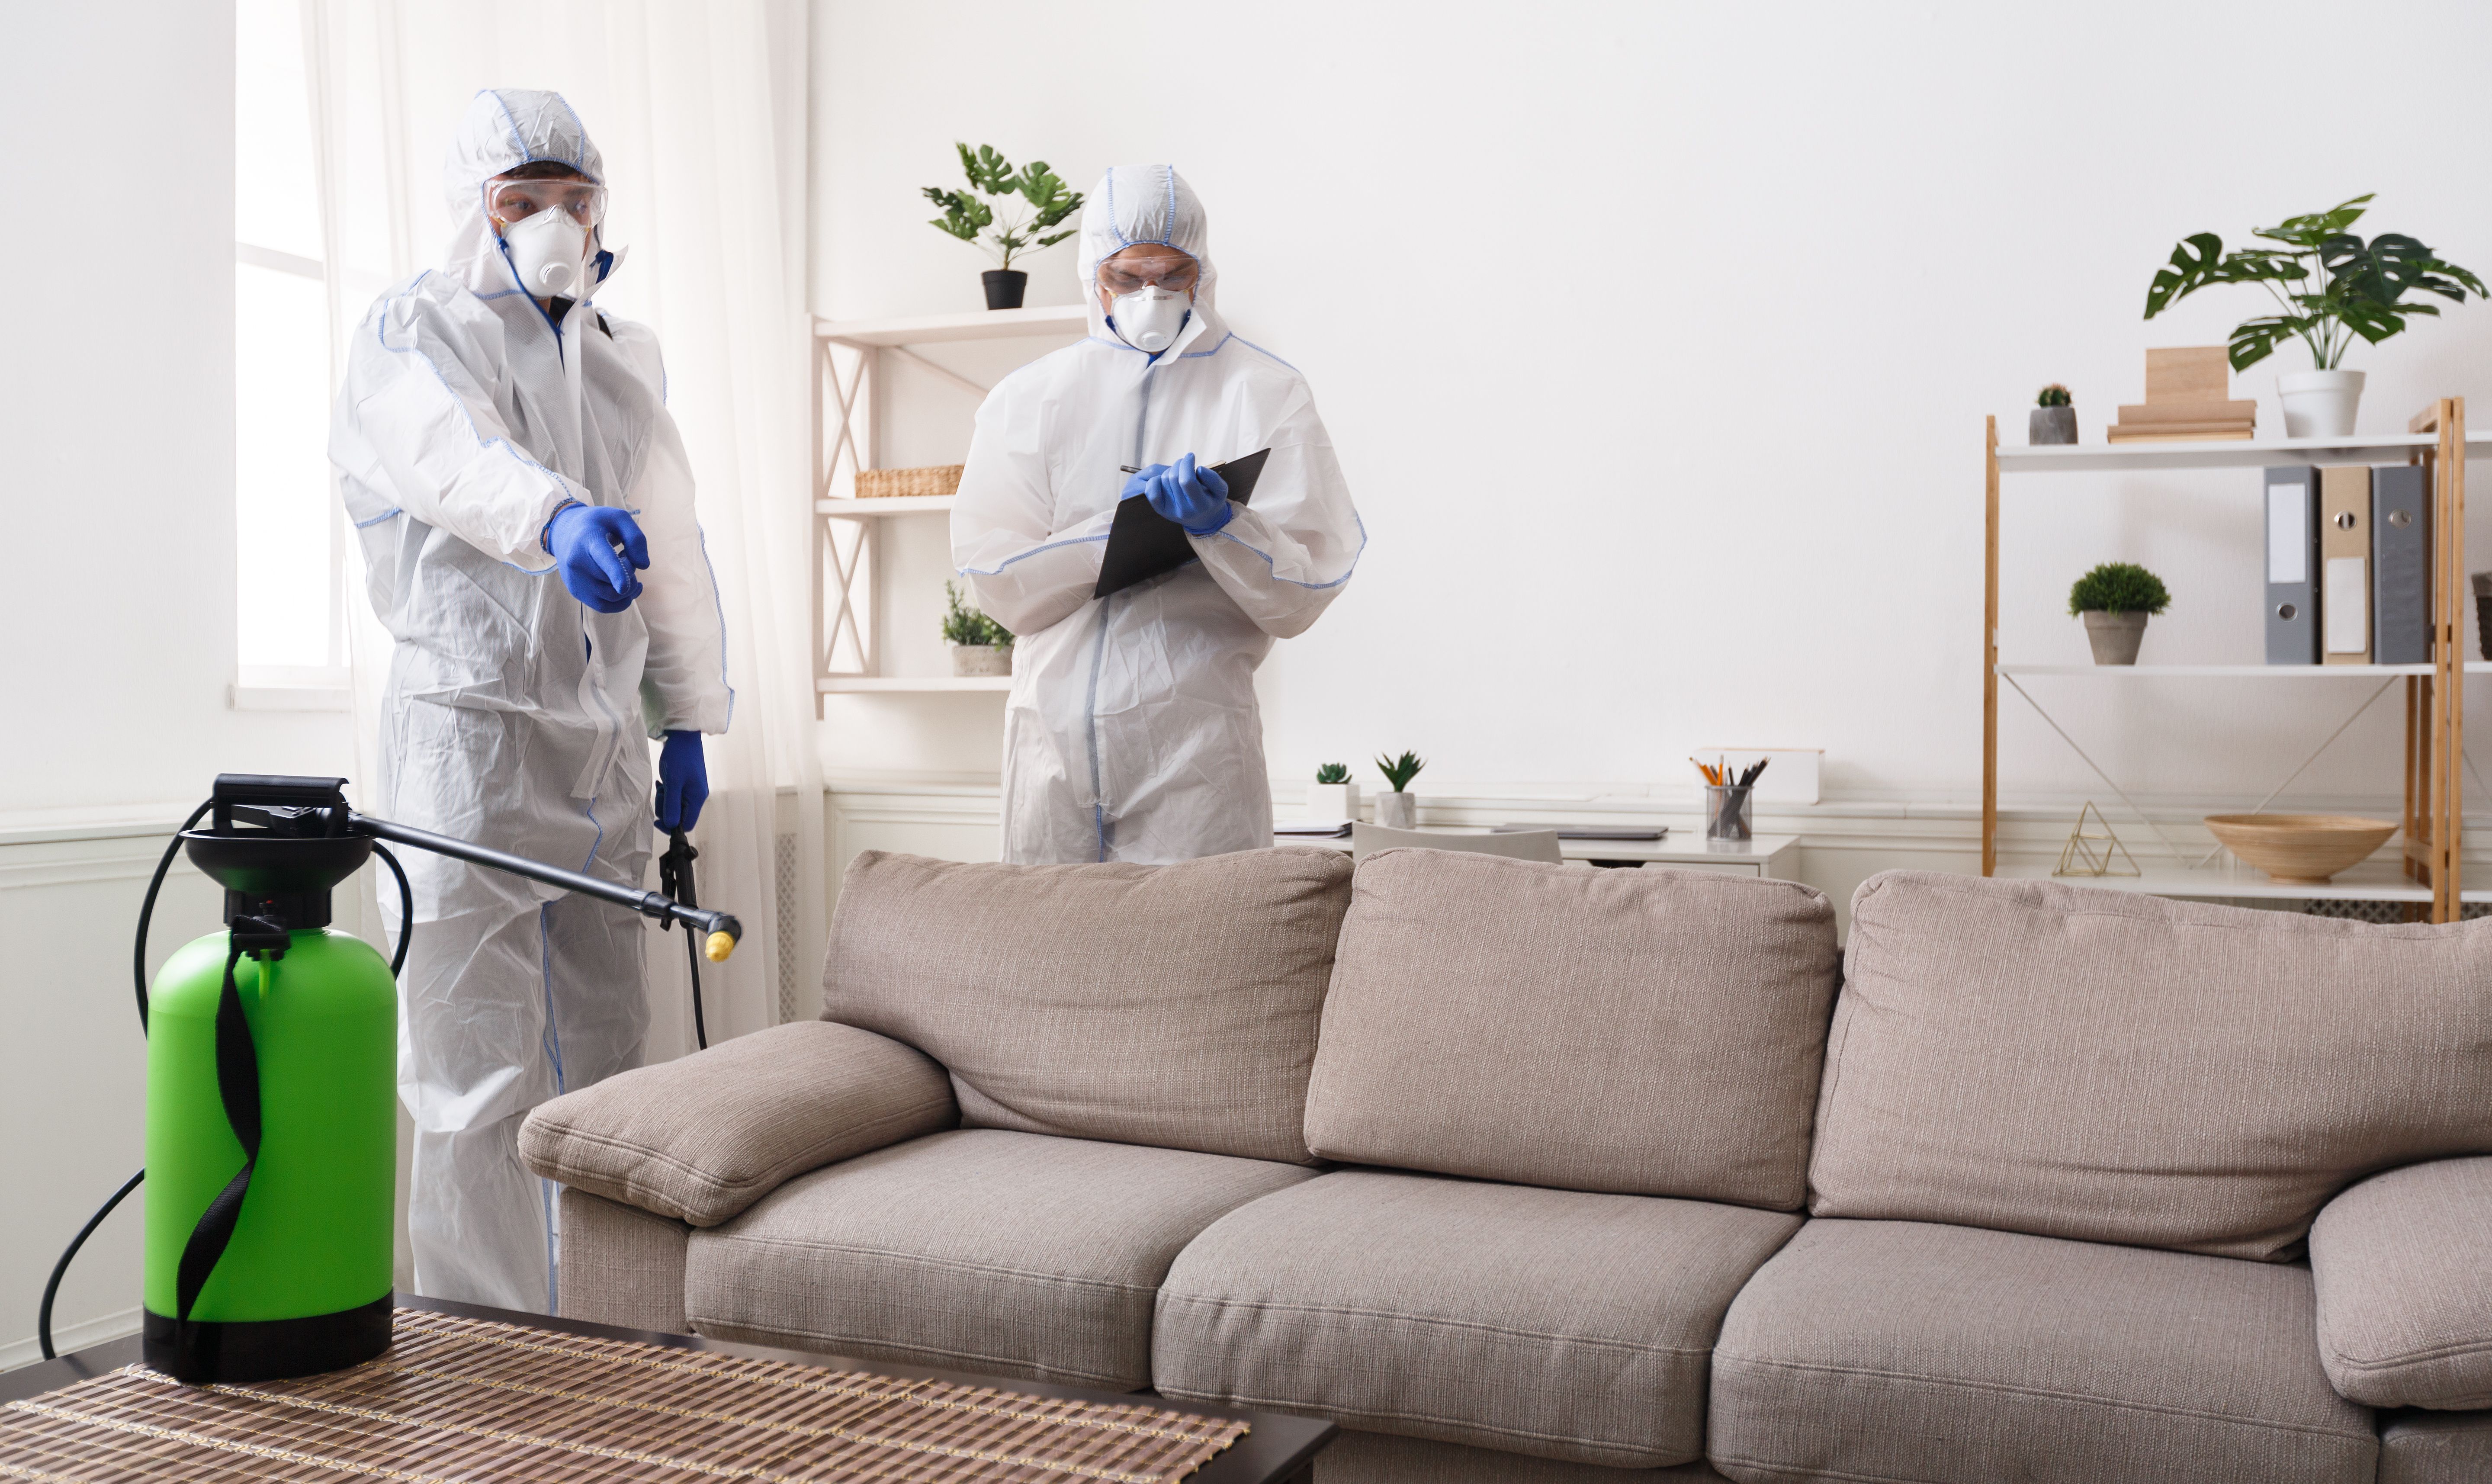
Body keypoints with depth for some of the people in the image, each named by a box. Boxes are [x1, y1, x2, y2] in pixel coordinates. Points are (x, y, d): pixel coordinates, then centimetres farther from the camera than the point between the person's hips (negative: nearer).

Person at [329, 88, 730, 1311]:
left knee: (603, 1069, 11)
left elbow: (673, 547, 21)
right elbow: (455, 454, -26)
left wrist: (687, 720, 17)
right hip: (470, 732, -6)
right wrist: (559, 517, -47)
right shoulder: (412, 333, -2)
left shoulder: (624, 358, 18)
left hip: (606, 744, 6)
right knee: (478, 1087, -6)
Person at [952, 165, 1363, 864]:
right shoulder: (1026, 398, 10)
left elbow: (1301, 598, -3)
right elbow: (992, 578, 0)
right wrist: (1114, 529, -12)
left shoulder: (1269, 395, 4)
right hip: (1055, 734, 2)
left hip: (1197, 738, -2)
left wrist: (1220, 524, -19)